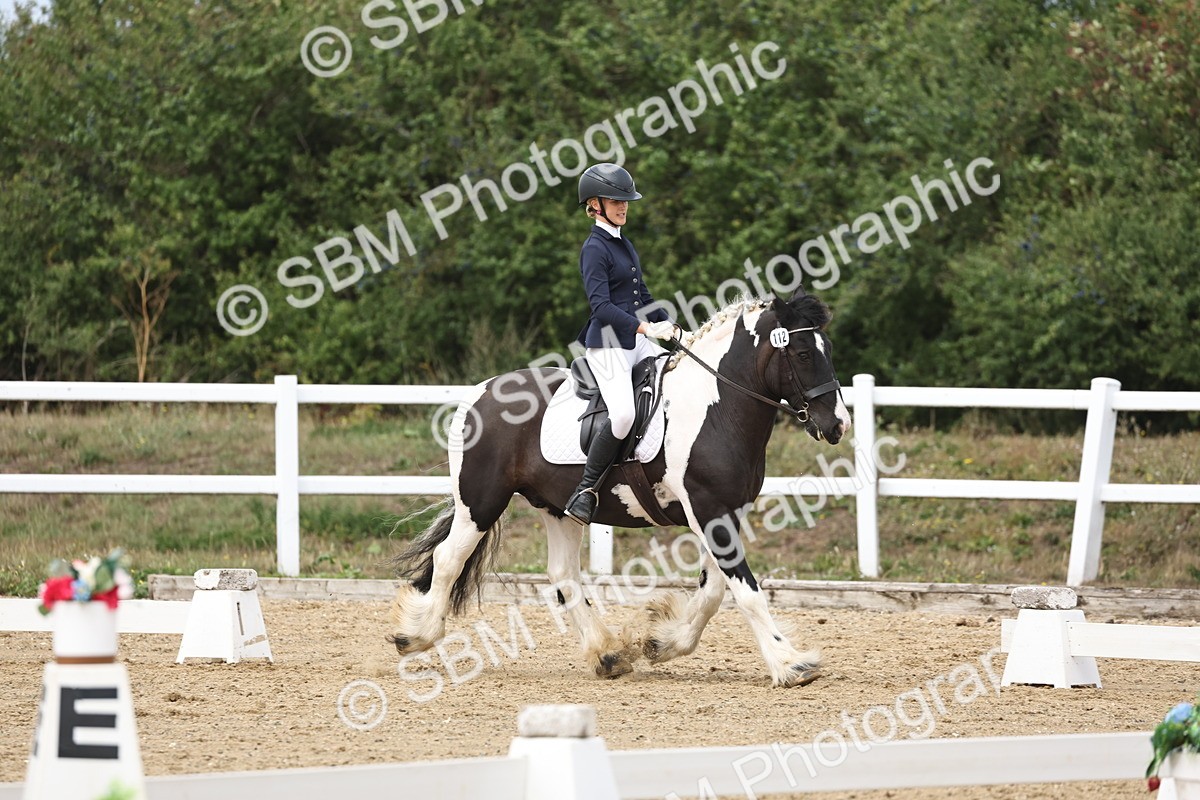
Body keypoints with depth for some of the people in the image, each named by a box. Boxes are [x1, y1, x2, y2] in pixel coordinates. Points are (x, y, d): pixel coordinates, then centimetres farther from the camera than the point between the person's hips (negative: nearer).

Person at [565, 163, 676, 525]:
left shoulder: (623, 244, 17)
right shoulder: (595, 248, -10)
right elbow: (601, 306, -20)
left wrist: (667, 324, 9)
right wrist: (643, 326, -29)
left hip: (637, 341, 9)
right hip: (608, 345, -9)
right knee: (623, 414, -27)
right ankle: (585, 490, -16)